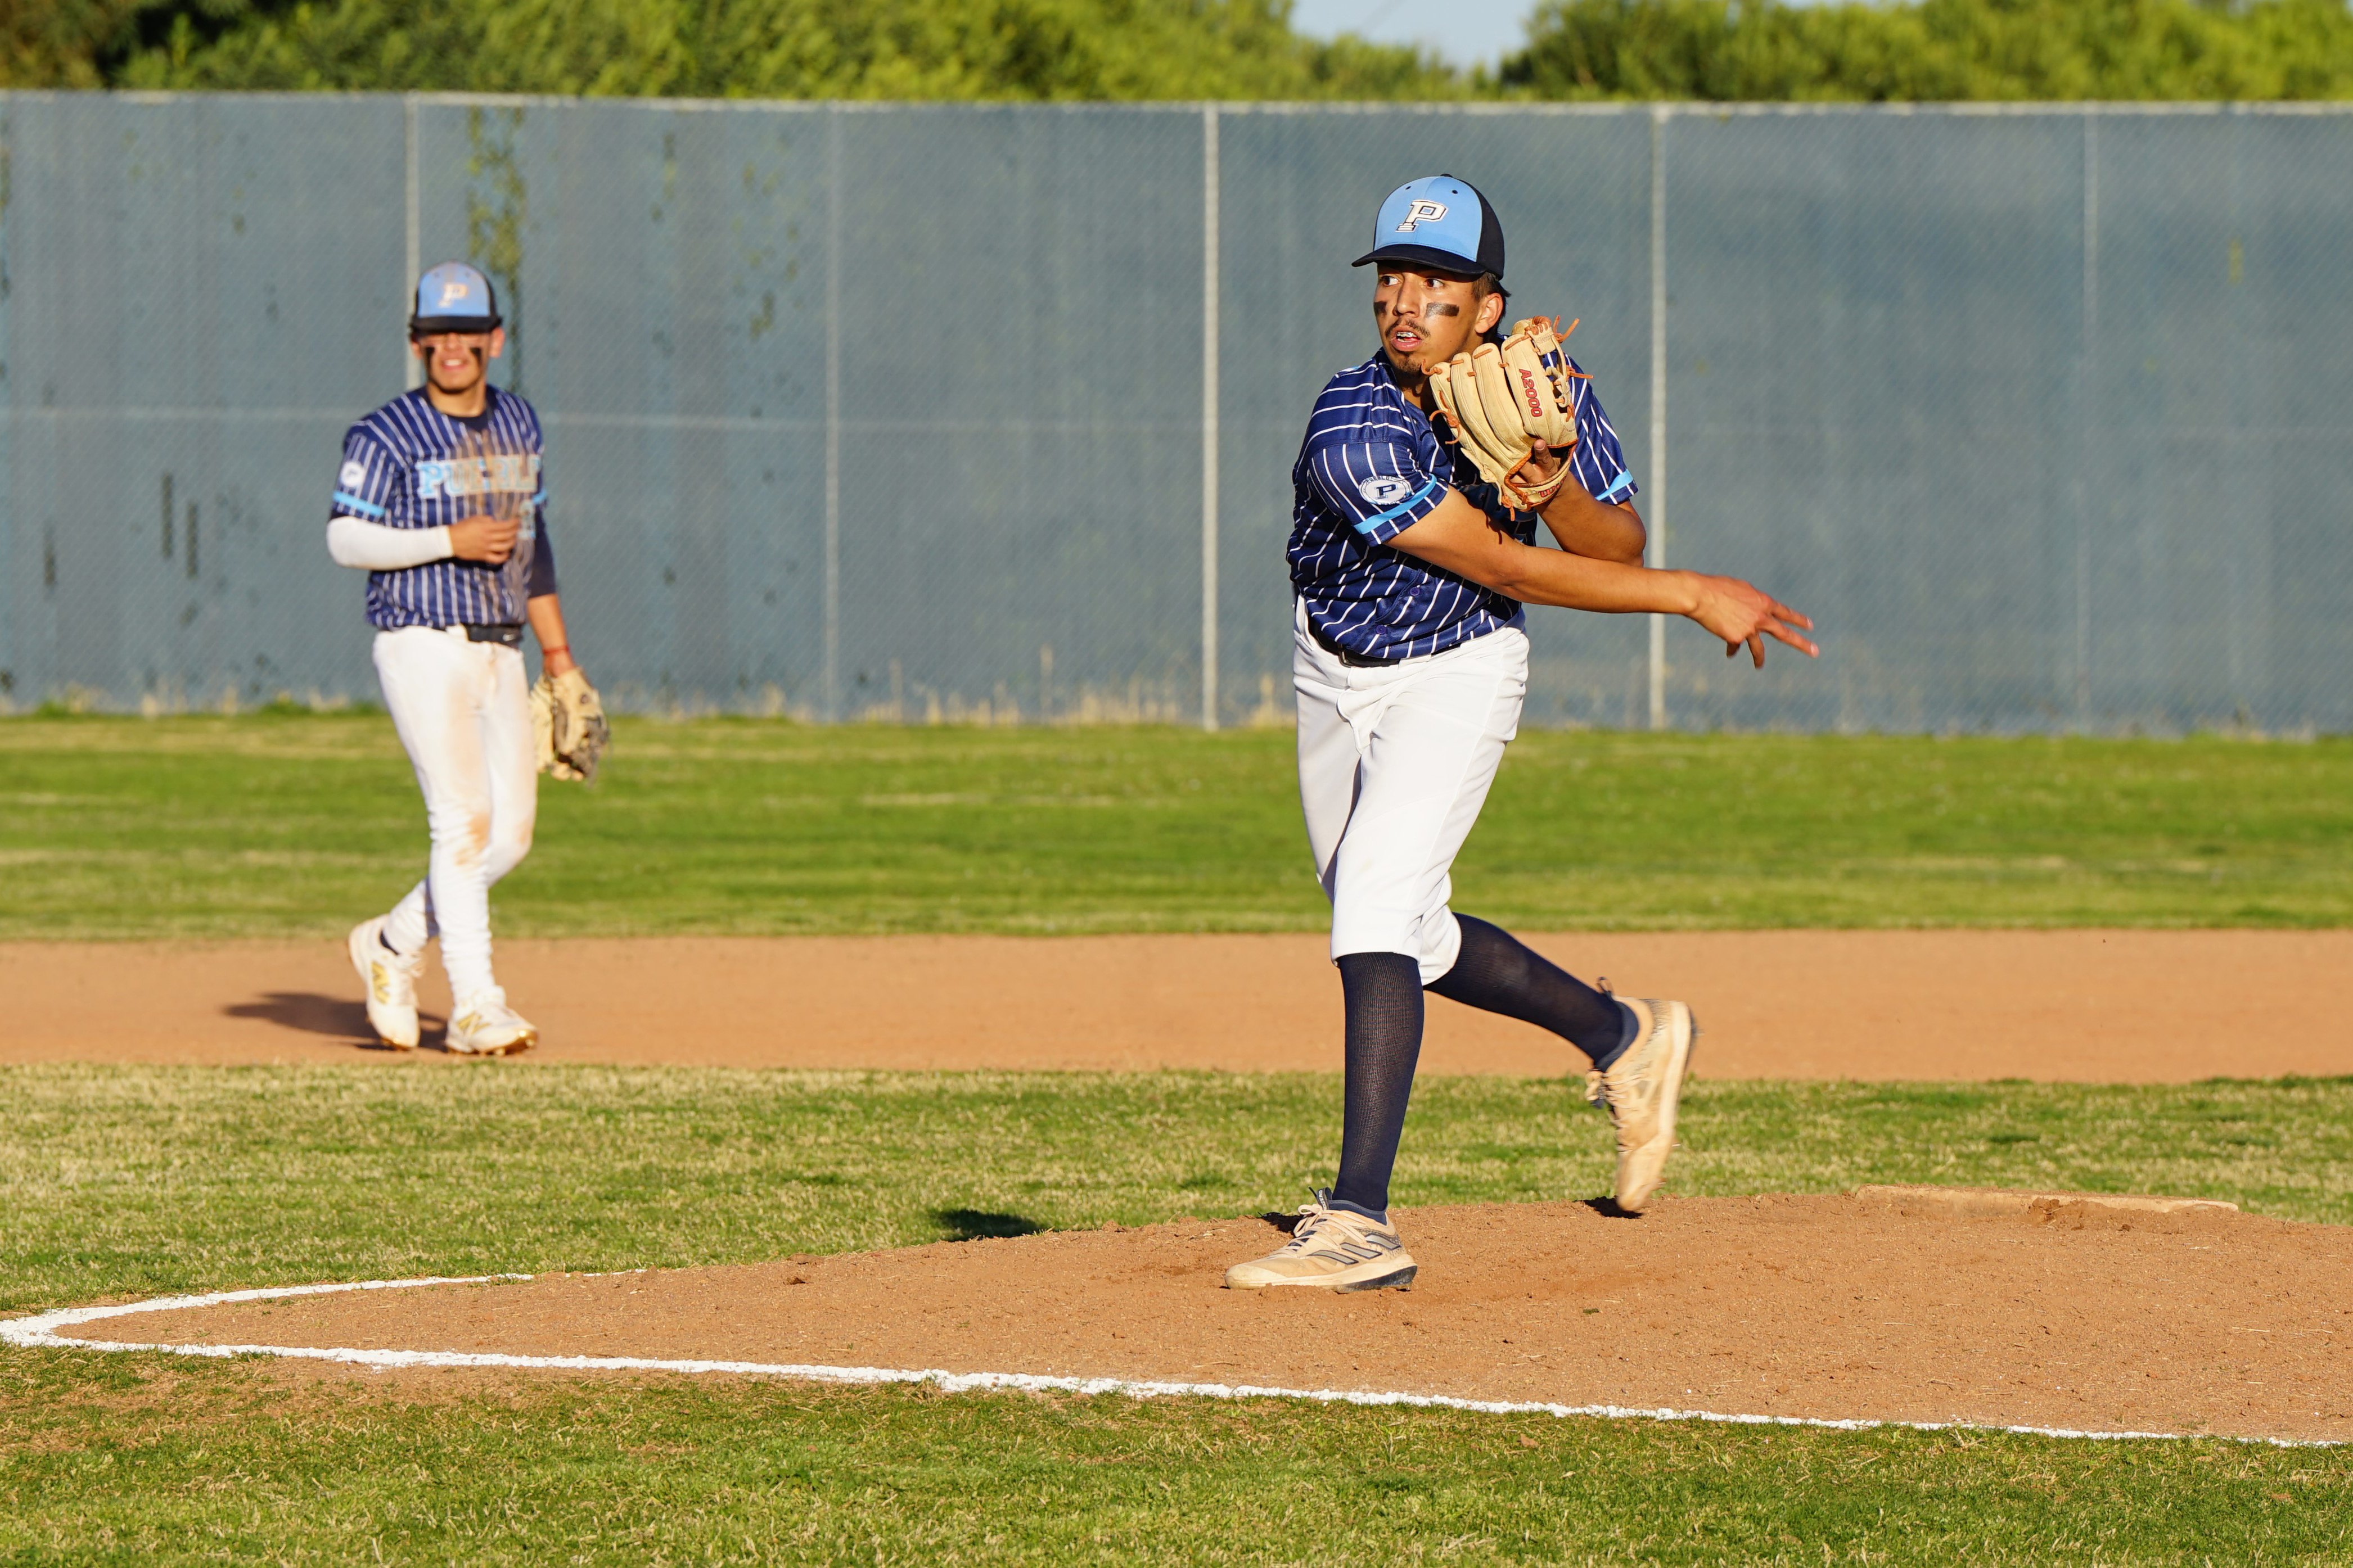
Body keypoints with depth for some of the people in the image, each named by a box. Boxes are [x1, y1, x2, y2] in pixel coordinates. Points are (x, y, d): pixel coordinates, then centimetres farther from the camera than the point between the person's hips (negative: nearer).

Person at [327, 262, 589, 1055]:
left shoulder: (519, 424, 14)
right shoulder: (386, 436, -5)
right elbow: (346, 537, -11)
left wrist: (559, 655, 17)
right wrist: (451, 540, -19)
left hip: (499, 654, 6)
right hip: (423, 645, -6)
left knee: (511, 835, 2)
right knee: (465, 819, -14)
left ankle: (395, 943, 22)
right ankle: (475, 1007, -12)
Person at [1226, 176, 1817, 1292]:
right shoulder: (1353, 433, -28)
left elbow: (1617, 548, -7)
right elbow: (1503, 567, -26)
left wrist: (1559, 488, -30)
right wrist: (1695, 598, -25)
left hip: (1458, 671, -2)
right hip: (1338, 676, 2)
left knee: (1376, 899, -22)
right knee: (1408, 944, 13)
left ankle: (1359, 1222, -29)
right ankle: (1626, 1041, 39)